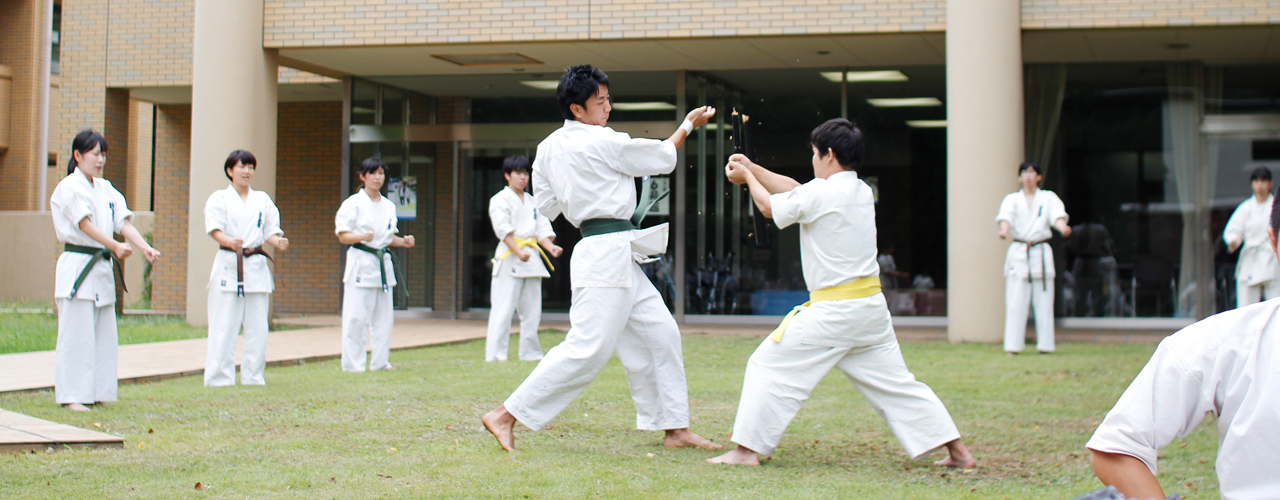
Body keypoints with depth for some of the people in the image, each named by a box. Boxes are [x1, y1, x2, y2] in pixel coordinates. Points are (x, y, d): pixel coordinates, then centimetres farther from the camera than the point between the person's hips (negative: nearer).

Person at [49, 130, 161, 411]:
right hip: (77, 265, -8)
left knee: (104, 333, 10)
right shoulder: (69, 187, -8)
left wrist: (146, 247, -12)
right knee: (76, 333, -7)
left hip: (103, 267, 8)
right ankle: (71, 396, -2)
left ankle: (98, 392, 17)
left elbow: (124, 222, 5)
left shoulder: (106, 189, 15)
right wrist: (115, 246, -32)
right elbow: (85, 224, -19)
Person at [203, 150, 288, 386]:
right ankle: (219, 378, -1)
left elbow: (270, 231, 12)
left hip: (256, 266, 4)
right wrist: (231, 242, -28)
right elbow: (215, 230, -7)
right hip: (228, 266, -4)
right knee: (224, 326, -7)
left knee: (257, 326, 3)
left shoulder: (263, 200, 15)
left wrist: (278, 242, -11)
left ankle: (252, 377, 12)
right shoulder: (219, 198, 3)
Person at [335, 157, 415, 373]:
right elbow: (342, 236, -6)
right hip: (360, 263, -6)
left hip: (383, 263, 6)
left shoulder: (389, 206, 14)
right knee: (356, 317, -7)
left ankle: (380, 361, 16)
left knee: (384, 316, 7)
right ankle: (352, 364, -1)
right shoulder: (353, 204, -5)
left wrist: (403, 241, 2)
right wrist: (362, 236, -24)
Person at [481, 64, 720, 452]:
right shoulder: (603, 142, -13)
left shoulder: (549, 147, 8)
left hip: (618, 259, 10)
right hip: (609, 253, -10)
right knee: (587, 349, -10)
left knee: (659, 333, 13)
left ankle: (675, 429, 18)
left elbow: (547, 206, 15)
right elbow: (664, 157, 0)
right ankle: (506, 416, -7)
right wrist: (689, 124, 14)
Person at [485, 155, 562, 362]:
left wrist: (551, 247, -7)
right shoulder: (500, 200, -2)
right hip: (509, 258, -7)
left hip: (532, 259, 7)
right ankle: (495, 354, -10)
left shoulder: (532, 201, 18)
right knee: (503, 309, -11)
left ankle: (530, 353, 19)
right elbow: (503, 230, -12)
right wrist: (519, 252, -25)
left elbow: (542, 229, 12)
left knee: (532, 310, 10)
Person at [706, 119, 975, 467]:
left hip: (833, 311, -8)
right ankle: (958, 451, 14)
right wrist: (752, 168, 24)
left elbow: (770, 207, 4)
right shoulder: (862, 192, 11)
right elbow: (795, 190, 21)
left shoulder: (822, 193, -12)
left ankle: (747, 449, 1)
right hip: (872, 307, 8)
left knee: (770, 367, 1)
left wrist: (748, 178, 22)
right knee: (894, 381, 14)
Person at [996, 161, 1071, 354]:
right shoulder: (1012, 199, 9)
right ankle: (1012, 347, -1)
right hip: (1018, 253, 0)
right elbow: (1005, 216, -10)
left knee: (1043, 302, -1)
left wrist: (1063, 228, -33)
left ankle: (1045, 346, 5)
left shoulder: (1048, 198, 8)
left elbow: (1058, 216, -10)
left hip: (1041, 253, 0)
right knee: (1015, 303, -4)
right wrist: (1004, 230, -34)